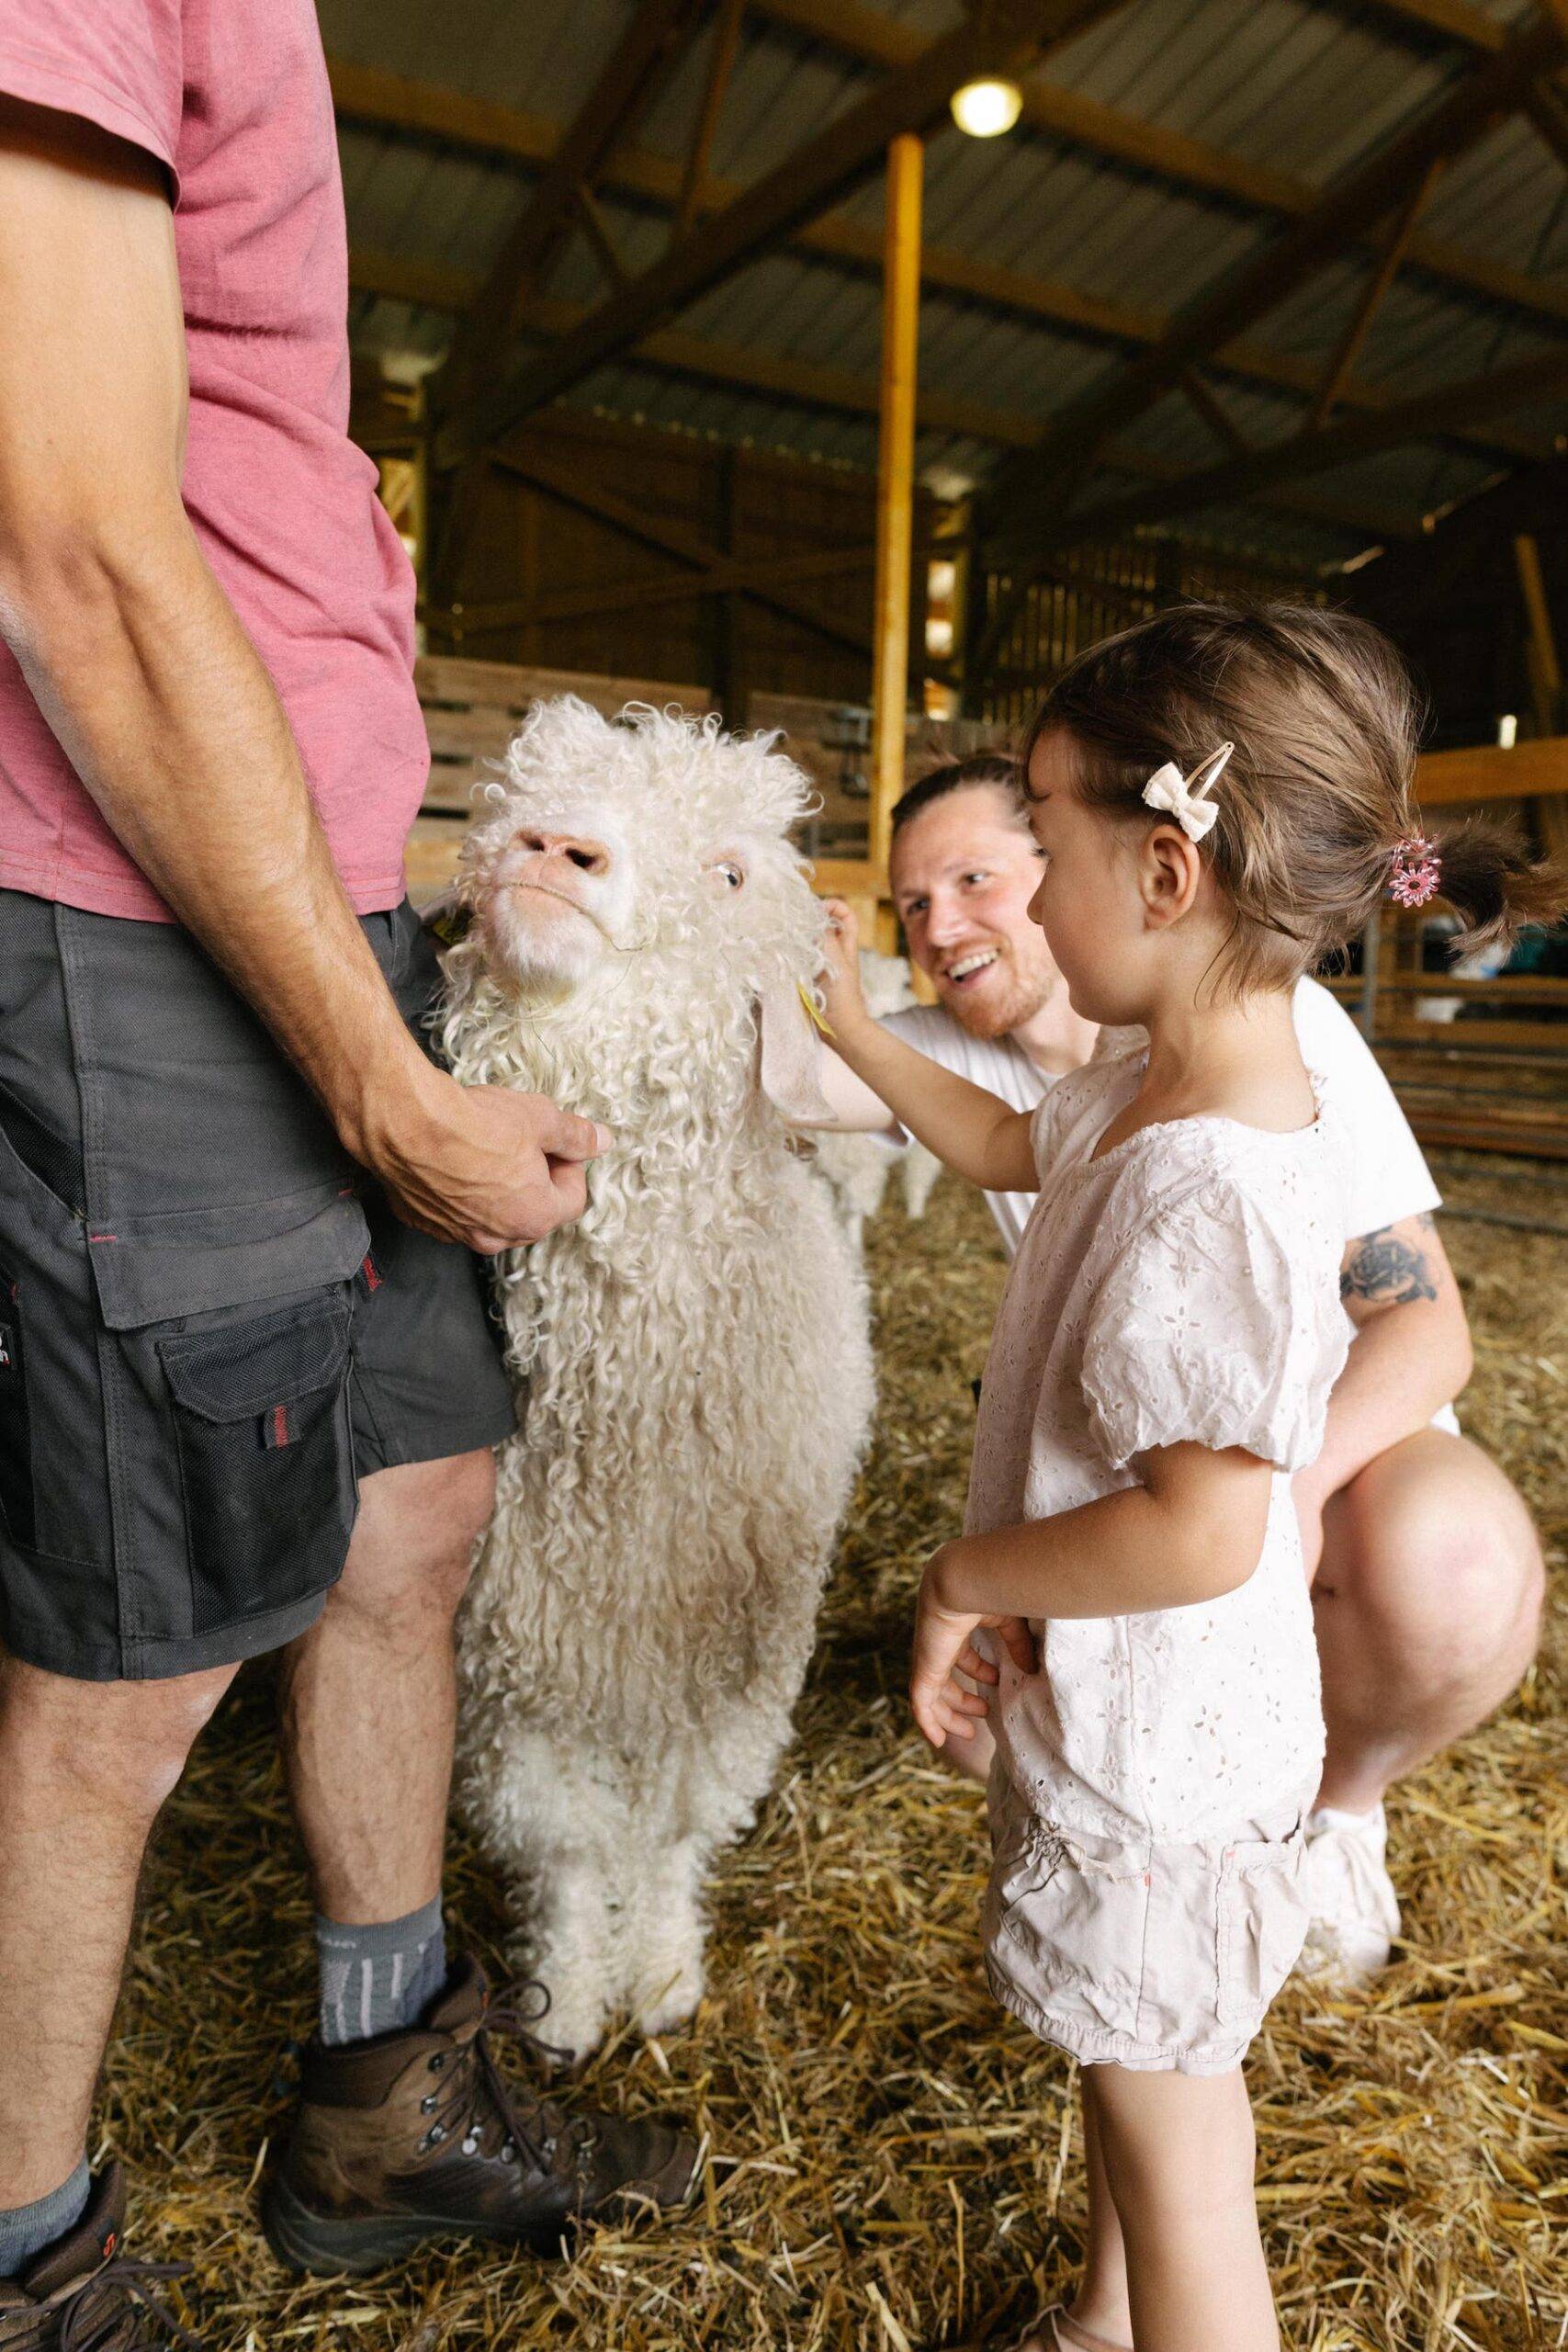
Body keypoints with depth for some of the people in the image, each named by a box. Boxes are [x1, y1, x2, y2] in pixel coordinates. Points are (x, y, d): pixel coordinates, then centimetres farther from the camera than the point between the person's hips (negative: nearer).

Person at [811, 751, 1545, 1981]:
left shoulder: (1272, 1023, -19)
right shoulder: (958, 1056, -6)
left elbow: (1428, 1323, -23)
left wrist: (1290, 1473, -40)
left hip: (1347, 1430, -3)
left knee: (1456, 1567, -37)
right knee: (982, 1714, -18)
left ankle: (1343, 1801, -1)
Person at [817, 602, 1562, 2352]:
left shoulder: (1214, 1189, -33)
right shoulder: (1151, 1094, -3)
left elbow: (1199, 1533, -32)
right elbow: (1006, 1145, 18)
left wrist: (966, 1576, -19)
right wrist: (853, 1028, 18)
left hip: (1160, 1747, -10)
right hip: (1122, 1717, 10)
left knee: (1173, 2142, 14)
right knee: (1130, 2073, 30)